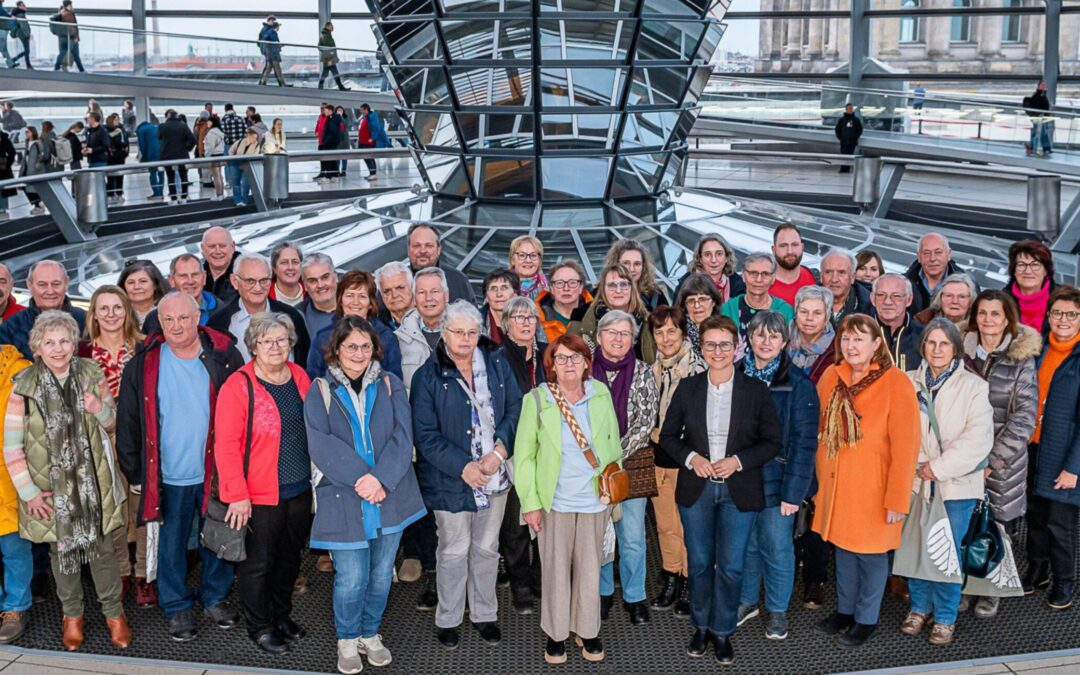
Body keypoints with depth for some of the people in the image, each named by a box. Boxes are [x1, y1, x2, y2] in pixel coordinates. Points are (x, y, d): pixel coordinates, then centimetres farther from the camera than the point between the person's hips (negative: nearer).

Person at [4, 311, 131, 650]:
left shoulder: (91, 374, -5)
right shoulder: (25, 386, -13)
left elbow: (114, 424, 7)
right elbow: (12, 446, -8)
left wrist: (101, 410, -17)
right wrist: (28, 491, -10)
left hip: (93, 481, 1)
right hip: (50, 486, -1)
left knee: (102, 548, 9)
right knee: (62, 550, 14)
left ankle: (114, 612, 28)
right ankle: (72, 614, 35)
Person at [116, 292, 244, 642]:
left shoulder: (224, 357, -6)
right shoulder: (143, 364, -4)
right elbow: (128, 423, 0)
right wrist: (135, 472, -1)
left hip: (216, 470, 0)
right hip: (167, 474, 0)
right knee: (172, 543, 12)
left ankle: (215, 596, 35)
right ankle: (176, 606, 29)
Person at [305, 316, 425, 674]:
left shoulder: (391, 385, 5)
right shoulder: (320, 392, 0)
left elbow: (402, 436, -5)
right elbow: (322, 445, -12)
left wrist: (381, 480, -18)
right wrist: (361, 478, -22)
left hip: (390, 497, 2)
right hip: (344, 500, -2)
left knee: (381, 574, 12)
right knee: (351, 579, 0)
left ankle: (370, 634, 33)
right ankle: (347, 640, 24)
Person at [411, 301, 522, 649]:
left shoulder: (496, 365, 1)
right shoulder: (428, 376, -9)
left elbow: (515, 409, 0)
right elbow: (425, 434, -12)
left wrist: (500, 451, -15)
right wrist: (463, 466, -18)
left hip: (494, 474, 3)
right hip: (451, 478, -3)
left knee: (487, 547, 16)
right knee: (454, 550, 9)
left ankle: (485, 614, 32)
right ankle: (448, 619, 26)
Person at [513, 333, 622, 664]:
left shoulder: (601, 394, -2)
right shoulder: (536, 400, -9)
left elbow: (613, 444, 7)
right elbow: (524, 455, -5)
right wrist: (530, 503, -8)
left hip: (594, 501, 2)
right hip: (555, 502, -2)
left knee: (589, 570, 13)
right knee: (555, 570, 10)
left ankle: (587, 630, 30)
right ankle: (556, 633, 26)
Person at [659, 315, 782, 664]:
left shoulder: (756, 390, -3)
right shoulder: (687, 388, 1)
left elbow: (773, 441, -1)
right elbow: (668, 436, 6)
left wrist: (738, 461, -15)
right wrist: (691, 458, -12)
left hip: (738, 491, -1)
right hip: (696, 489, 1)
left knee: (731, 567, 4)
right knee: (699, 563, 11)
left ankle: (722, 632, 21)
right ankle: (701, 626, 28)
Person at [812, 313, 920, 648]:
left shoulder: (896, 384, -15)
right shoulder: (830, 378, 0)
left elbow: (905, 447, -16)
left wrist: (897, 500, -17)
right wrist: (818, 480, 10)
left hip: (873, 488, -5)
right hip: (837, 484, 5)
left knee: (871, 554, 8)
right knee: (843, 548, 17)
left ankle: (866, 619, 26)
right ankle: (844, 610, 35)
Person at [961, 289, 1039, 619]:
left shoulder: (1022, 361, -6)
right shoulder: (964, 353, 2)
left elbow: (1024, 418, -8)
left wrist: (992, 460, -12)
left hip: (1003, 462, -2)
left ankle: (990, 591, 25)